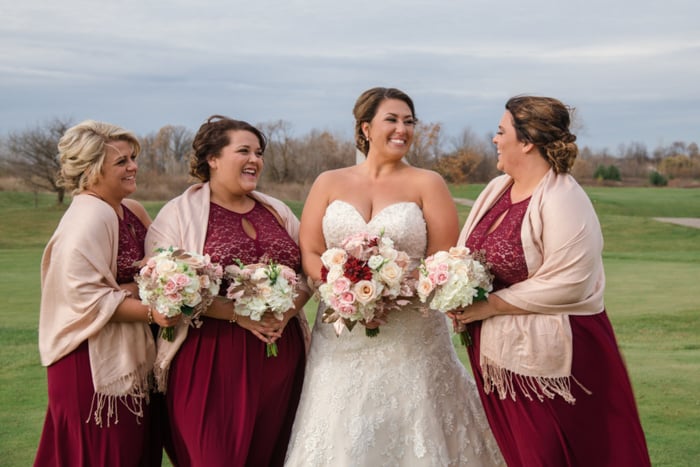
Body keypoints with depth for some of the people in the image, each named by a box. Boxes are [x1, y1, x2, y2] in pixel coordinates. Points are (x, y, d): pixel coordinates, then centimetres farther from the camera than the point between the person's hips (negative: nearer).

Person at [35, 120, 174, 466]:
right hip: (95, 360, -8)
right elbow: (86, 297, -23)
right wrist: (150, 311, -24)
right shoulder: (87, 221, -18)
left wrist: (139, 289, -10)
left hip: (131, 356, 8)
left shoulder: (133, 212, 8)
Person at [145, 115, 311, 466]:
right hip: (210, 360, -5)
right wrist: (238, 312, -19)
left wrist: (288, 308, -8)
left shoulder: (277, 211, 13)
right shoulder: (180, 214, -3)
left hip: (280, 357, 5)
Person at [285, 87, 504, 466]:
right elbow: (309, 254, 4)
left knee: (410, 434, 1)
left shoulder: (427, 184, 4)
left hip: (411, 337, -1)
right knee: (344, 436, 5)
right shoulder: (329, 183, 9)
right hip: (342, 338, 2)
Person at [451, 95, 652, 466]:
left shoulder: (563, 200, -17)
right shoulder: (496, 189, 8)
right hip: (497, 353, 8)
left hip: (547, 359, -7)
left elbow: (565, 284, -24)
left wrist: (489, 306, -18)